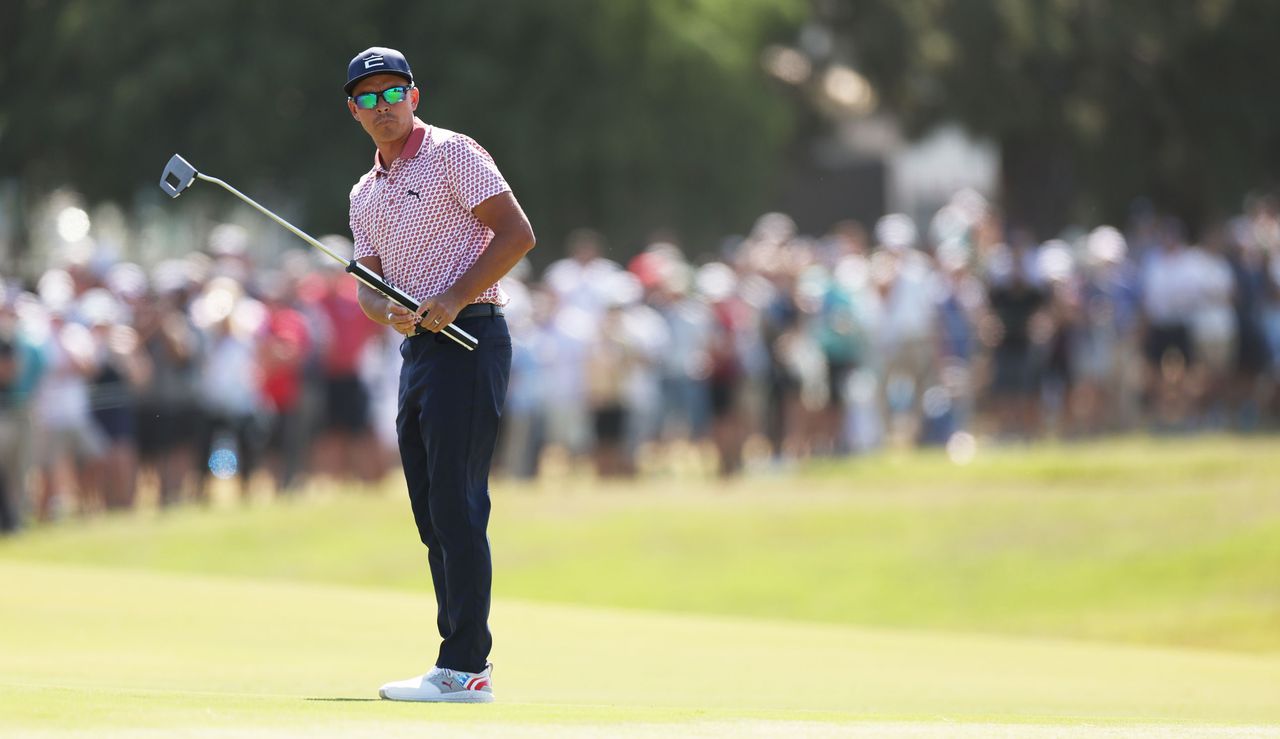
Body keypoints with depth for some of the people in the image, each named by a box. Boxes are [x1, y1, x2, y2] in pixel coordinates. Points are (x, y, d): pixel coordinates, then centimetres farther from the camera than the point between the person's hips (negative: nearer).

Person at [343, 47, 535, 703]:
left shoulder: (452, 155, -4)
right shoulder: (366, 194, 20)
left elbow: (516, 233, -11)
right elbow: (368, 283, 14)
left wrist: (453, 299, -18)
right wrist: (390, 313, -9)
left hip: (468, 343, -9)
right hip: (417, 350, 9)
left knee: (457, 506, -13)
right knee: (431, 514, 8)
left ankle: (465, 669, -16)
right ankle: (464, 657, 12)